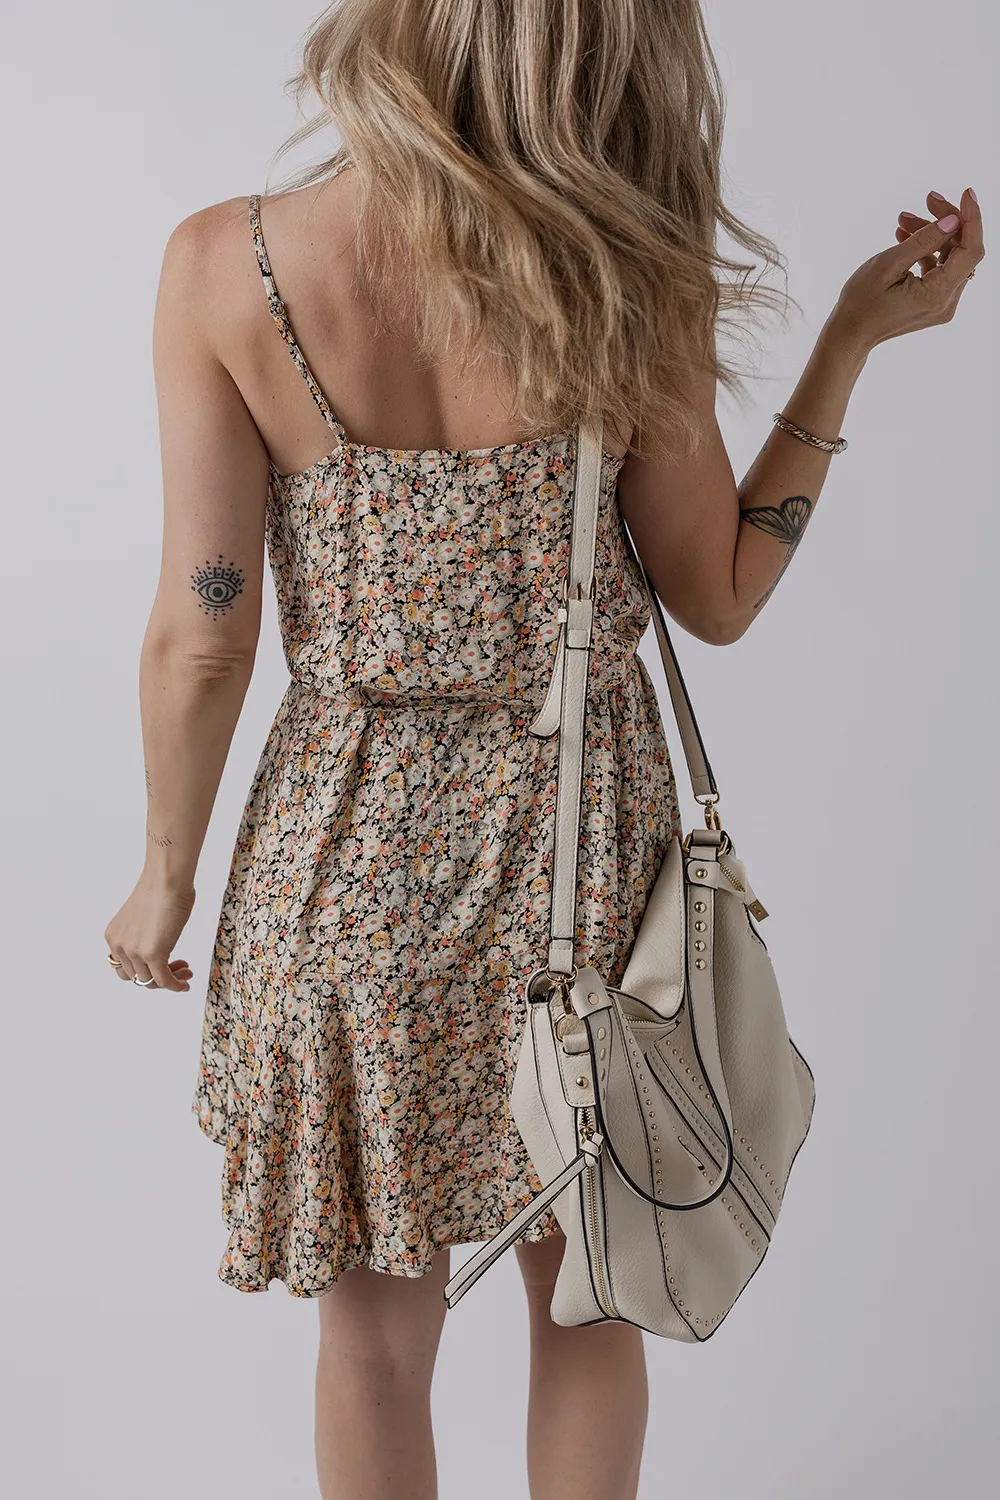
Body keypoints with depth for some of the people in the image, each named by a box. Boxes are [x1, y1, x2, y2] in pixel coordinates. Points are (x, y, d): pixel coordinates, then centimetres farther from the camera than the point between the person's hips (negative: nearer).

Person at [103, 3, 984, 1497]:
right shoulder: (628, 270, -13)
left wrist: (166, 870, 5)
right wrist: (856, 338, 4)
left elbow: (201, 632, -10)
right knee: (585, 1291, 23)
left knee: (375, 1326, 19)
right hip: (582, 832, 1)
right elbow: (720, 598, -3)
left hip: (349, 854, 0)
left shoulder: (219, 265, -13)